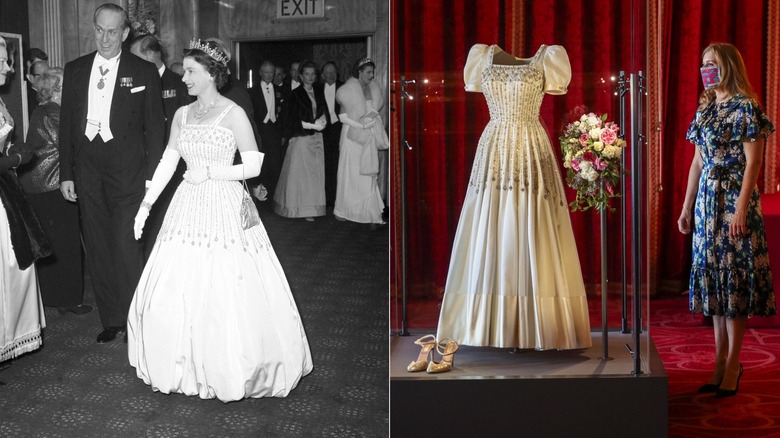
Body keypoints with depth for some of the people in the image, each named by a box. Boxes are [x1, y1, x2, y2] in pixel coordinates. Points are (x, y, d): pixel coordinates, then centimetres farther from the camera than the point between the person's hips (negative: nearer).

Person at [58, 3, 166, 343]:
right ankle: (111, 320, 19)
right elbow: (67, 124, 12)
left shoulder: (144, 72, 0)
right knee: (97, 249, 8)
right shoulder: (75, 70, 10)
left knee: (126, 247, -8)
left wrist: (151, 176, -6)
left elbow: (155, 127, 0)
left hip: (127, 171, -4)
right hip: (87, 169, 4)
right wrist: (65, 174, 7)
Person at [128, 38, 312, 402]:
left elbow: (253, 166, -7)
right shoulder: (182, 116, 10)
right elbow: (167, 163, 11)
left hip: (224, 208, -5)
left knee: (226, 290, -5)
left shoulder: (233, 114, -5)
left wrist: (209, 172, -13)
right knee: (178, 289, 3)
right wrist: (146, 205, 5)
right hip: (188, 209, 5)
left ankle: (231, 368, 10)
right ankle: (188, 366, 17)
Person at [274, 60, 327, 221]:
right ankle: (301, 207, 6)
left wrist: (321, 120, -3)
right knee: (300, 172, -1)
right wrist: (313, 125, -13)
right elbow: (292, 120, -8)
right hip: (301, 138, -5)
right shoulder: (296, 94, -6)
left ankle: (312, 207, 7)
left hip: (316, 137, 5)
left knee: (315, 173, 3)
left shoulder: (319, 91, 9)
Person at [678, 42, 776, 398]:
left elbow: (753, 162, -13)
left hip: (734, 200, -7)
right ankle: (720, 362, 15)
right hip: (707, 201, 8)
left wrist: (741, 209, -19)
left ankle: (733, 365, 2)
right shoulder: (705, 108, 14)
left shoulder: (746, 108, -8)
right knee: (713, 277, 8)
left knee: (733, 278, -5)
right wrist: (687, 207, 15)